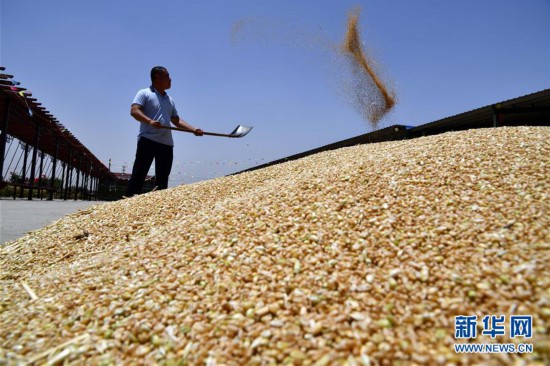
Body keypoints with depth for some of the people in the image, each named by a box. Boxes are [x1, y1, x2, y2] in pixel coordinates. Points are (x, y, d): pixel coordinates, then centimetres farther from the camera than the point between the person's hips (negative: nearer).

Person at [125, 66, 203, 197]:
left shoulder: (170, 100, 23)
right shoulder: (144, 93, 3)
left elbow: (177, 120, 23)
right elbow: (134, 111, -10)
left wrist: (193, 129, 9)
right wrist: (150, 121, -28)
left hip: (166, 143, 6)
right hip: (148, 140, -6)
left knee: (162, 178, 5)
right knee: (139, 174, -9)